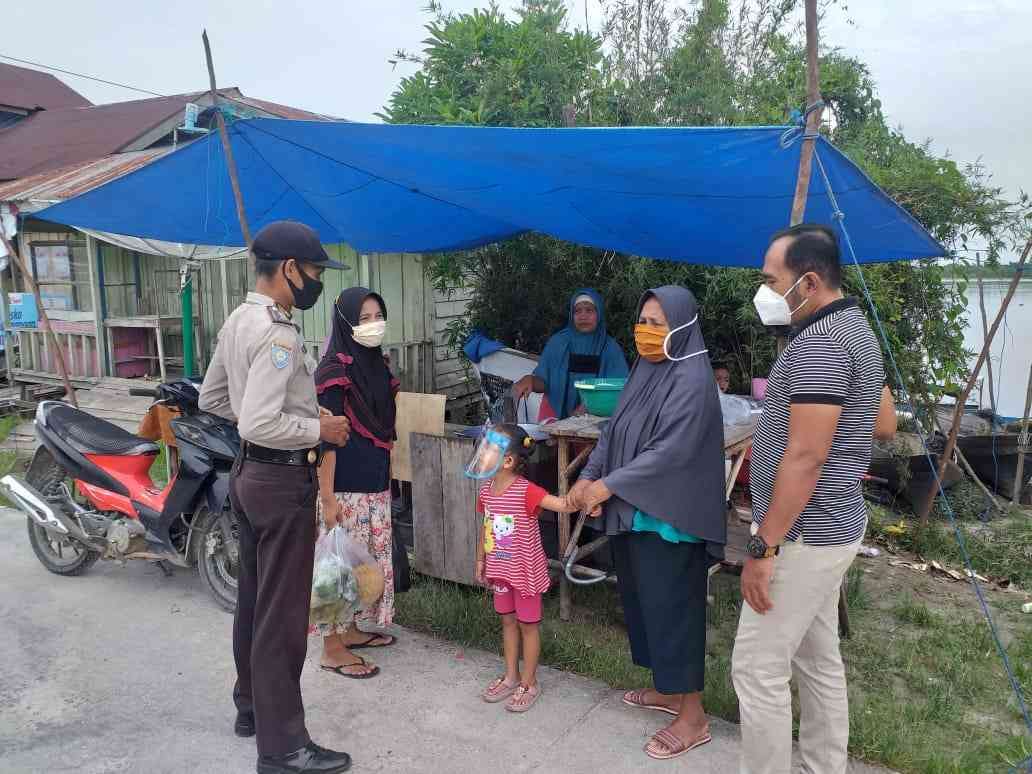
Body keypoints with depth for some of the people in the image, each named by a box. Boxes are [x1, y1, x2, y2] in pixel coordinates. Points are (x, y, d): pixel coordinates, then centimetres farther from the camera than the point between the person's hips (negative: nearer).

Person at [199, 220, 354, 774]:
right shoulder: (278, 334, -22)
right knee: (282, 614, -1)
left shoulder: (238, 321, 9)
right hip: (282, 479, -10)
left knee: (254, 598, 21)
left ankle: (251, 706, 37)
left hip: (250, 473, 10)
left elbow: (212, 399, 17)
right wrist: (320, 428, -16)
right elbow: (261, 425, -29)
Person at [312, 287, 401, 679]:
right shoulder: (333, 371, -15)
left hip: (376, 483, 8)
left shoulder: (377, 363, 9)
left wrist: (387, 477, 20)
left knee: (369, 557, 17)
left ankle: (351, 630, 33)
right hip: (344, 486, -8)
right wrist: (327, 497, -20)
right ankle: (332, 649, 14)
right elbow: (326, 438, -18)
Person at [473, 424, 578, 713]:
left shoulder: (526, 491, -26)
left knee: (528, 624, 10)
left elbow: (562, 504, -36)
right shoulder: (486, 490, -4)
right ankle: (511, 677, 36)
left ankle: (529, 683, 25)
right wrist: (480, 561, 14)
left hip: (525, 571, -6)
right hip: (499, 570, 6)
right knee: (508, 621, 19)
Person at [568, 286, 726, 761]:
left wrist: (609, 485, -18)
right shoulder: (643, 371, 9)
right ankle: (667, 689, 35)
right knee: (643, 601, 17)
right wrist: (589, 476, 1)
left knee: (672, 607, 1)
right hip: (635, 513, 8)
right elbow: (613, 431, 12)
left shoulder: (691, 382, -17)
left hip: (668, 517, -8)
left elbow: (670, 451, -23)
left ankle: (692, 716, 16)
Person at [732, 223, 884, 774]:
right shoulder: (854, 329, 12)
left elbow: (806, 458, -25)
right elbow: (882, 425, 22)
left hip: (804, 536, -10)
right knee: (819, 661, 19)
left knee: (758, 669, 0)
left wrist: (764, 547, -21)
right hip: (831, 528, 10)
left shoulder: (819, 342, -21)